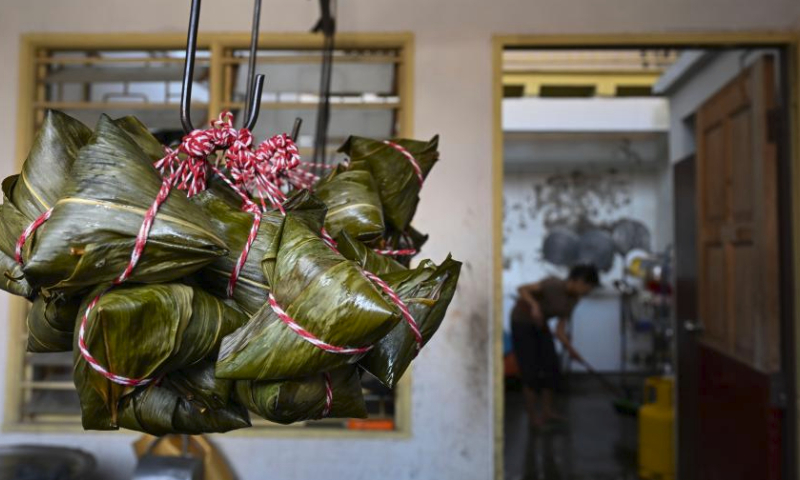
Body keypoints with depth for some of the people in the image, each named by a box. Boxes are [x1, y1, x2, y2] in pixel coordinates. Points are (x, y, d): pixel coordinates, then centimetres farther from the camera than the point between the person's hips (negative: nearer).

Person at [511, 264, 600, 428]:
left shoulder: (572, 299, -3)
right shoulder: (554, 285, -26)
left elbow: (559, 330, -2)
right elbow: (522, 289, -29)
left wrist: (571, 350, -11)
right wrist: (534, 305, -44)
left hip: (540, 325, 8)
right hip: (522, 322, -8)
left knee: (551, 368, 5)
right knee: (531, 370, -7)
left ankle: (547, 411, 18)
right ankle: (532, 416, 5)